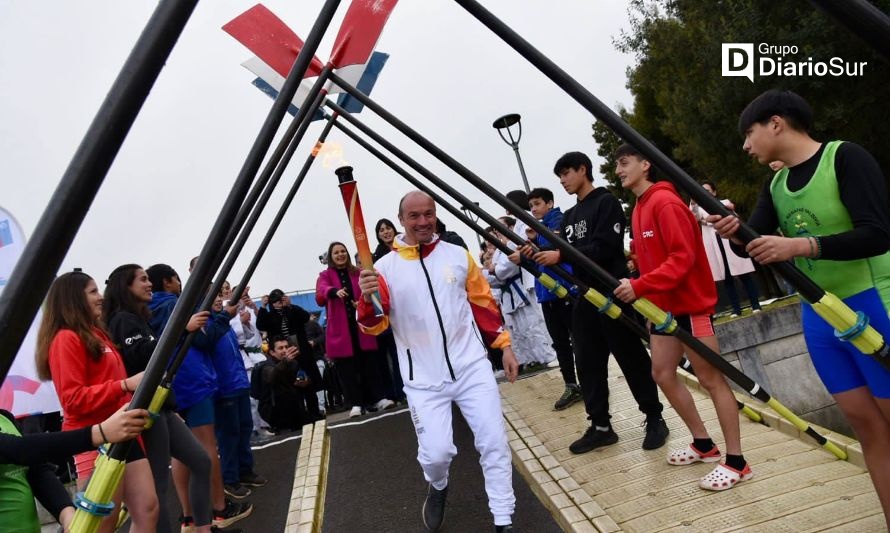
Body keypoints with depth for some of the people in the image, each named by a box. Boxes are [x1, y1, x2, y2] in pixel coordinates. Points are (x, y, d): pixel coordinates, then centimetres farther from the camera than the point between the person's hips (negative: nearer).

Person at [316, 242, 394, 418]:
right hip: (340, 330, -2)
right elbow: (320, 292, -16)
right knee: (347, 368, -1)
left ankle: (379, 398, 5)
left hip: (362, 326, 2)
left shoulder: (357, 273, 13)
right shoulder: (325, 275, 5)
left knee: (370, 363, 0)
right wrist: (335, 291, -39)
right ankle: (355, 404, 4)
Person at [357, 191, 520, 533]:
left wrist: (504, 345, 9)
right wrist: (367, 300, -29)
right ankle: (438, 489, 33)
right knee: (436, 452, -4)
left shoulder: (458, 256, 4)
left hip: (472, 367, 2)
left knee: (494, 442, 2)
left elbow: (484, 304, 11)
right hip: (424, 380, -2)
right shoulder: (386, 268, -3)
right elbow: (374, 326, -9)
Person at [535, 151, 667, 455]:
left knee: (632, 360, 2)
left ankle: (655, 420, 17)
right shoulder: (569, 216, 18)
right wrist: (542, 254, -2)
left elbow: (605, 248, -17)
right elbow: (567, 255, 15)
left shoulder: (606, 203, -5)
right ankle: (600, 426, 18)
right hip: (584, 299, 7)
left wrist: (560, 256, -20)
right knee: (588, 365, 8)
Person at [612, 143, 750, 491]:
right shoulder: (640, 207, 13)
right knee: (663, 373, 12)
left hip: (690, 303, -10)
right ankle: (703, 444, 25)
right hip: (664, 306, 10)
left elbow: (682, 258, -23)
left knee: (711, 379, -4)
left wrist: (639, 287, -27)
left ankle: (736, 462, 6)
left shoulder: (665, 202, -16)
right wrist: (647, 298, 13)